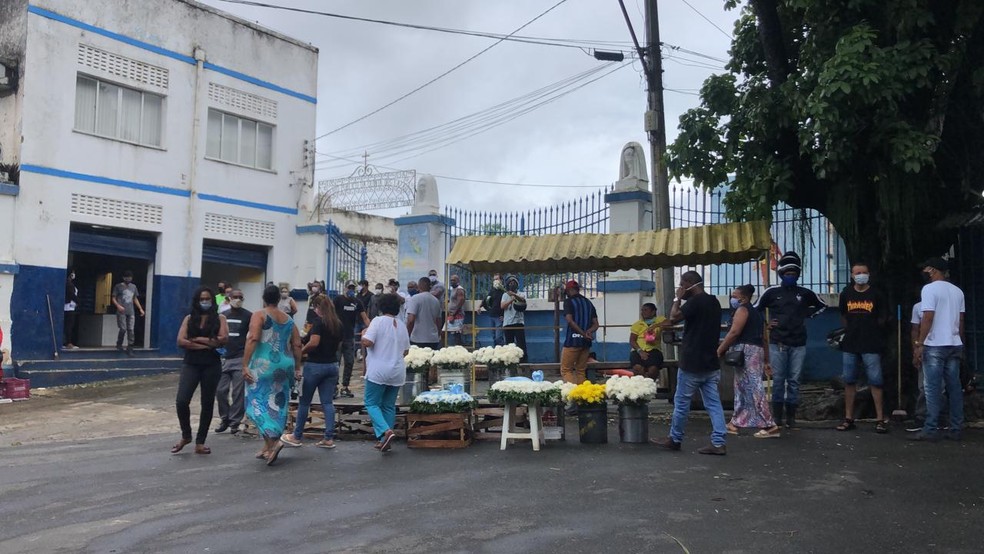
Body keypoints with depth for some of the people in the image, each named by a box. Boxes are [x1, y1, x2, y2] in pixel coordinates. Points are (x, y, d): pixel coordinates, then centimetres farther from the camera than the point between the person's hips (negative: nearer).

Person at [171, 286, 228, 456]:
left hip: (212, 366, 0)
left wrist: (198, 339, -9)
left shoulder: (219, 318, 4)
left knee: (207, 404, 6)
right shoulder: (189, 318, 7)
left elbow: (223, 339, -11)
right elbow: (180, 341, -5)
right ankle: (186, 435, 14)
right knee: (181, 401, -12)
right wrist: (206, 344, -11)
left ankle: (200, 442, 18)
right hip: (191, 364, 0)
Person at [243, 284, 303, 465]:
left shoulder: (259, 315, -3)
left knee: (259, 403, 0)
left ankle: (272, 441, -17)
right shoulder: (288, 319, 12)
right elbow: (297, 345, 9)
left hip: (264, 366, -5)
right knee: (277, 404, 10)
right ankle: (268, 447, 16)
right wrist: (297, 368, 15)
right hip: (284, 366, 5)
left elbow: (253, 339, -15)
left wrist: (245, 365, -16)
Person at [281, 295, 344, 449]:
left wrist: (301, 351, -9)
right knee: (327, 402, 6)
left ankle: (297, 436, 19)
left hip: (315, 365, -6)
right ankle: (329, 438, 2)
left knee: (304, 401, 8)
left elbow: (313, 343, -24)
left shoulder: (319, 322, -13)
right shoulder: (339, 324, 7)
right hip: (332, 365, 6)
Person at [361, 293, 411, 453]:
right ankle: (384, 440, 16)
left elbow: (367, 342, -19)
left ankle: (385, 431, -16)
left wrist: (363, 334, 2)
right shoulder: (402, 325, 10)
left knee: (371, 403, 3)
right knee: (389, 406, 13)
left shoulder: (378, 321, -9)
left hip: (378, 372, -6)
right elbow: (406, 351, 15)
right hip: (397, 372, 6)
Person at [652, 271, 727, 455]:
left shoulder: (695, 301, -16)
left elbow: (673, 319, -16)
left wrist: (678, 299, -5)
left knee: (681, 402, 5)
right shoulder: (714, 302, 12)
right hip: (711, 362, 8)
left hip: (692, 363, -8)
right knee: (713, 402, 4)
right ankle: (718, 443, 1)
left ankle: (674, 440, 17)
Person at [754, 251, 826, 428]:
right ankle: (777, 415, 9)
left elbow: (822, 305, 23)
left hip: (798, 345, 1)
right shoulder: (771, 292, 1)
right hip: (777, 344, -1)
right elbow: (756, 309, 10)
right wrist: (765, 324, 3)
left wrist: (806, 315, 11)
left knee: (794, 380, 4)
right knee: (778, 380, 1)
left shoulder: (805, 293, 6)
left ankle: (791, 416, 12)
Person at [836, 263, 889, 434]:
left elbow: (883, 318, 6)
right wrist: (849, 330, 8)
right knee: (849, 381, 7)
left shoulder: (876, 294, -1)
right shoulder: (846, 294, 6)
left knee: (876, 381, -4)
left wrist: (870, 330, 2)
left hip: (870, 345, -3)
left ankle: (880, 419, 3)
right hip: (849, 344, 3)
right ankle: (849, 418, 14)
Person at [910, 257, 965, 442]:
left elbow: (928, 318, -17)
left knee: (933, 389, -5)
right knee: (954, 388, 8)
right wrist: (960, 345, 19)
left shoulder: (929, 289, -9)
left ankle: (931, 430, -6)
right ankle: (955, 430, 11)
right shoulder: (957, 291, 12)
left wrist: (919, 344, -15)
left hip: (935, 346, -7)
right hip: (954, 345, 7)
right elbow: (961, 321, 13)